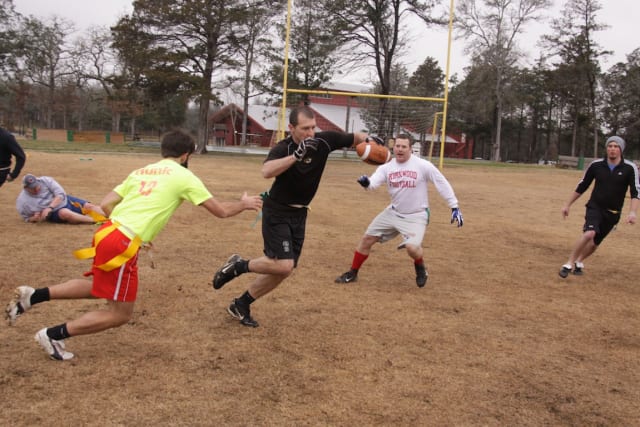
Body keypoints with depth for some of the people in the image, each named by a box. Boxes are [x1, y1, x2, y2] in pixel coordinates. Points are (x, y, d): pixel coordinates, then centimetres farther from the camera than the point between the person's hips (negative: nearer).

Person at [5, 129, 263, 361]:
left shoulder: (141, 171, 19)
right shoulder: (184, 177, 1)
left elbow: (106, 204, 16)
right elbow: (220, 211, 3)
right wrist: (243, 204, 22)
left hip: (107, 232, 8)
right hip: (123, 245, -8)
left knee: (100, 289, 31)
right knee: (120, 314, 7)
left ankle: (33, 296, 20)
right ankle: (53, 335, 11)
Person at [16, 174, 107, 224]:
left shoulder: (45, 180, -11)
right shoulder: (22, 202, -9)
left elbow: (60, 194, -15)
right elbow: (27, 219, 3)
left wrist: (49, 207, -28)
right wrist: (35, 218, -21)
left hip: (64, 200, 4)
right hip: (54, 213, -4)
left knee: (89, 206, -11)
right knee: (65, 213, -36)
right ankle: (95, 221, -41)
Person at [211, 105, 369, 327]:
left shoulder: (324, 140, -8)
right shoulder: (282, 148, -22)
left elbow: (355, 138, 5)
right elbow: (266, 171, -42)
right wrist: (296, 155, -49)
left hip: (299, 214, 6)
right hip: (277, 212, -6)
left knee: (283, 270, 10)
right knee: (283, 265, -20)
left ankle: (241, 305, 26)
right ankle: (238, 265, 5)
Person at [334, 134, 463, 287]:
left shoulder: (423, 166, -15)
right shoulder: (386, 167, -5)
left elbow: (442, 184, -9)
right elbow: (373, 182, -20)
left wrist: (454, 207, -10)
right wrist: (366, 182, -45)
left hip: (416, 215, -5)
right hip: (393, 212, 5)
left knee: (412, 247, -28)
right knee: (367, 238, 5)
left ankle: (420, 268, 9)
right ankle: (352, 273, 23)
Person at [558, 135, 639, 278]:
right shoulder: (596, 165, -5)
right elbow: (581, 187, 5)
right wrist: (567, 205, 8)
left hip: (613, 213, 1)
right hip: (595, 207, -1)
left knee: (595, 243, 10)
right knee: (589, 234, -27)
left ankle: (579, 262, 37)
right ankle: (568, 264, -16)